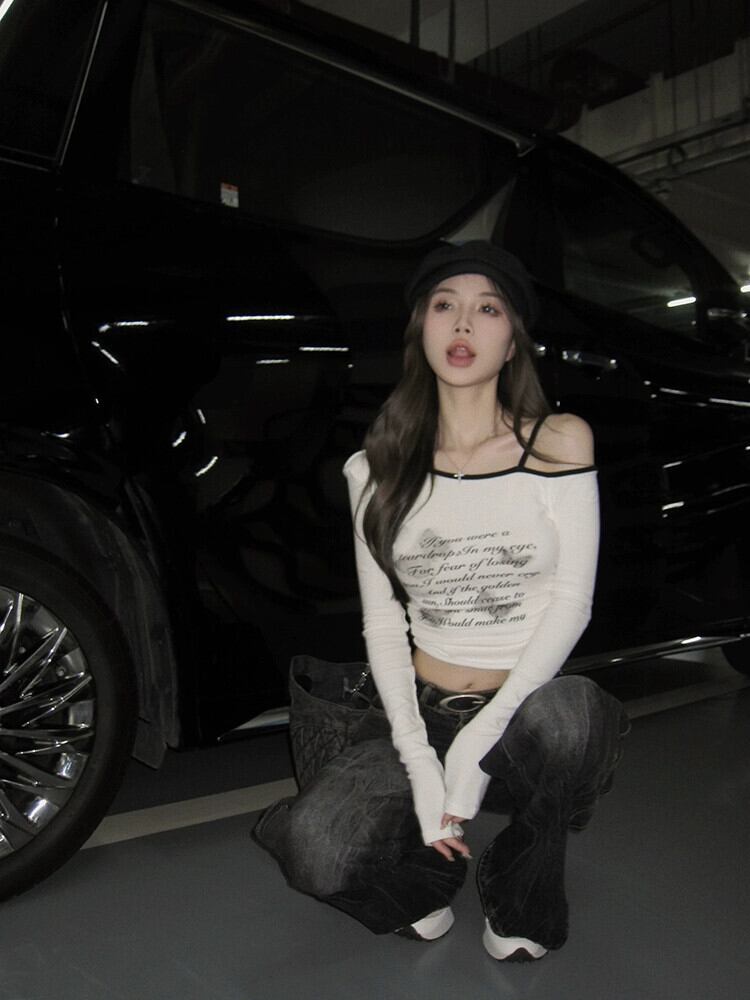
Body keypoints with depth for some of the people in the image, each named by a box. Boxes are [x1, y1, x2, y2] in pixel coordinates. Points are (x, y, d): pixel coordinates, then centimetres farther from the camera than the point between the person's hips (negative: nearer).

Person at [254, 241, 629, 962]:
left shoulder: (559, 443, -2)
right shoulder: (378, 469, 3)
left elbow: (570, 602, -9)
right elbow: (382, 623, 0)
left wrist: (483, 736, -19)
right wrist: (418, 761, -13)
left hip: (526, 713, -1)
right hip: (419, 712, 1)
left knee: (563, 712, -37)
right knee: (316, 855, -24)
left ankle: (520, 905, -3)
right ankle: (425, 880, 13)